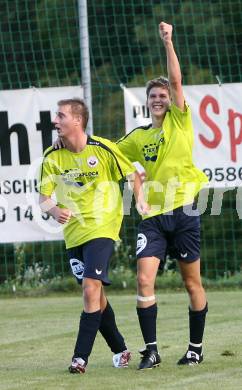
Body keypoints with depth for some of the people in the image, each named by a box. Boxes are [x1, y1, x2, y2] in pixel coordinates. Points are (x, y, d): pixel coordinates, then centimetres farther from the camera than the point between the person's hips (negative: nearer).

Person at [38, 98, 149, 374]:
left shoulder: (102, 149, -9)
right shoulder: (52, 157, 0)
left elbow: (132, 174, 5)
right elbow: (43, 197, 1)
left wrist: (140, 199, -10)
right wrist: (54, 210, -20)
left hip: (101, 229, -5)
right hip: (73, 233, 5)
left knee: (91, 289, -17)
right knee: (95, 295, 9)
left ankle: (81, 357, -15)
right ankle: (119, 350, 26)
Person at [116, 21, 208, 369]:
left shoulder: (179, 120, 3)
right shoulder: (138, 137, 14)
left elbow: (176, 80, -7)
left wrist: (168, 42, -12)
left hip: (183, 211, -3)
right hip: (153, 217, 3)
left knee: (192, 282, 5)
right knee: (144, 279, -12)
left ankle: (196, 347, 18)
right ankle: (151, 349, -5)